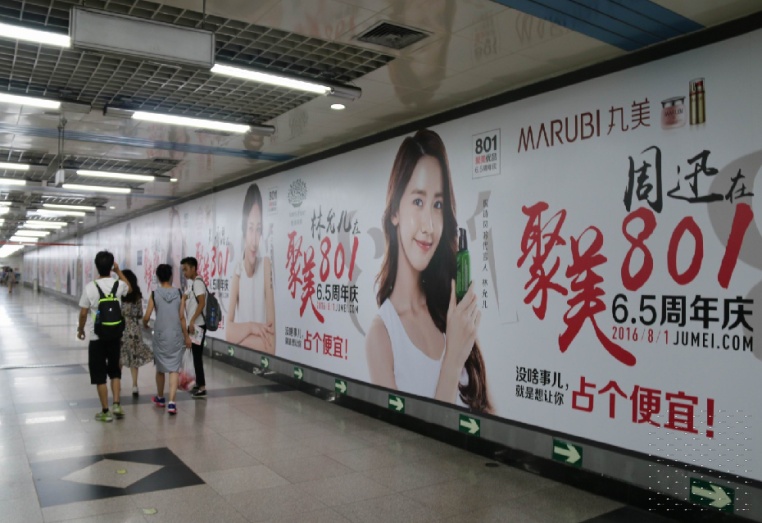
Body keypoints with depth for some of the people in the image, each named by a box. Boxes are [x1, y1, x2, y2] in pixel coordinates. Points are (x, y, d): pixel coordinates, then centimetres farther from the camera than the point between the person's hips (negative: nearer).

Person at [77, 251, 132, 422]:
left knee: (99, 375, 7)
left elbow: (83, 313, -5)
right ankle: (116, 403, 9)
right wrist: (119, 271, 21)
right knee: (115, 371, 19)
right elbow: (129, 289, 21)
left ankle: (105, 411, 12)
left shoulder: (90, 287, -11)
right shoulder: (119, 284, -4)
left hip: (97, 337, -2)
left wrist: (80, 329, 12)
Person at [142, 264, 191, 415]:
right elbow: (181, 317, -3)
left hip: (160, 335, 0)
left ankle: (160, 398, 35)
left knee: (160, 368, 17)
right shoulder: (179, 293, -4)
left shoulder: (154, 294, -6)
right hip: (176, 335, 0)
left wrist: (145, 325, 17)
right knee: (174, 369, 1)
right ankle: (172, 403, -11)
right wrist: (186, 336, 6)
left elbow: (146, 317, -6)